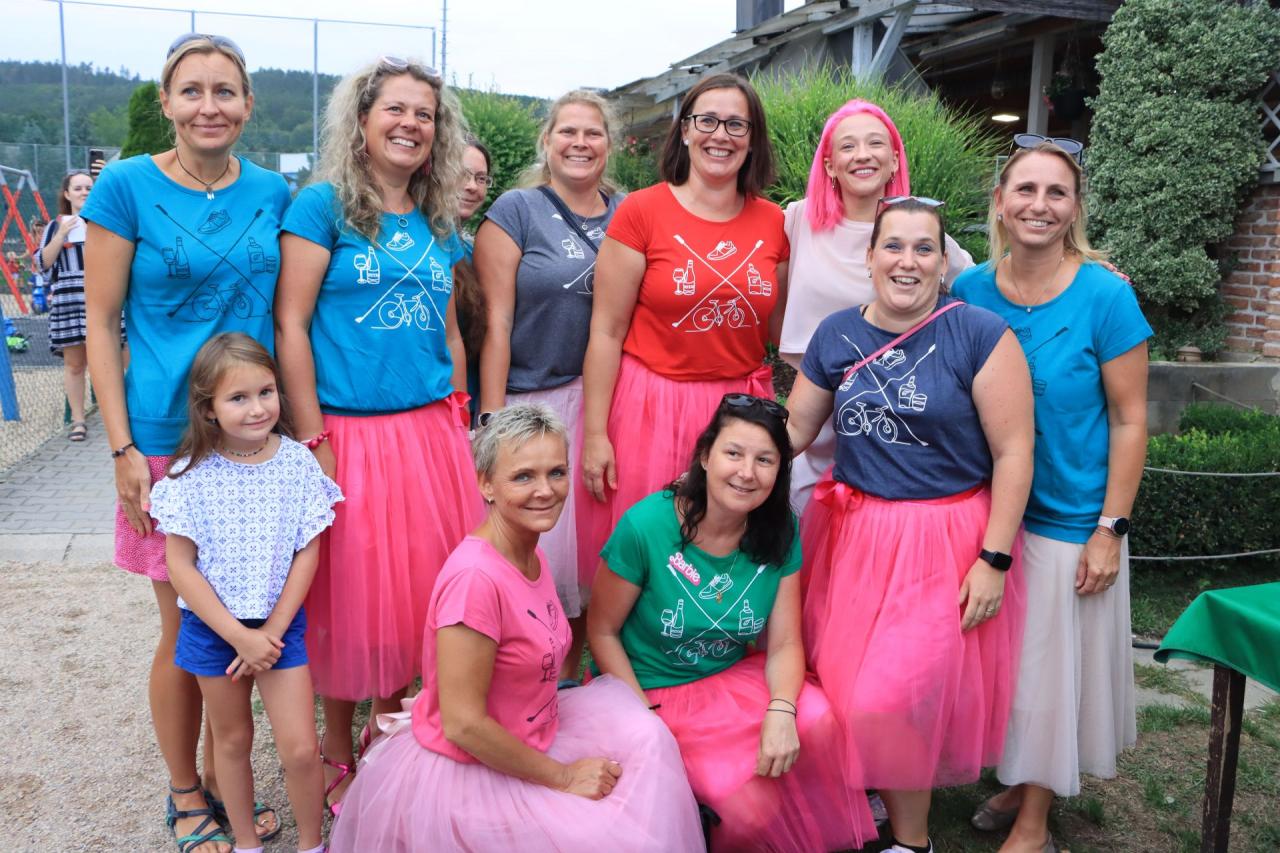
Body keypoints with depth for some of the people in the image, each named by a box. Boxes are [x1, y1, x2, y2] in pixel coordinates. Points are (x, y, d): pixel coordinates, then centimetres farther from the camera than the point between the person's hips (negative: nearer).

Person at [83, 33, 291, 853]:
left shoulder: (271, 193, 4)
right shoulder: (128, 187, -6)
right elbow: (101, 324, -4)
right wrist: (123, 449, -9)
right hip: (169, 437, -3)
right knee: (184, 631, 8)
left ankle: (222, 777, 33)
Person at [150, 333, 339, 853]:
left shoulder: (297, 462, -10)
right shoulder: (191, 474, -13)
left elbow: (308, 553, -7)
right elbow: (179, 565, -11)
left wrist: (272, 631, -10)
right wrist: (238, 635, -14)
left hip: (280, 624, 0)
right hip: (212, 626, 0)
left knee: (300, 749, -1)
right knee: (232, 740, 16)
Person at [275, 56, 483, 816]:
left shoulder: (439, 224, 12)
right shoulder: (324, 206, -4)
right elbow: (291, 325, -9)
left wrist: (459, 423, 12)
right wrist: (313, 439, -13)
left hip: (431, 431, 5)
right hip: (351, 430, -5)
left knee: (418, 583, 11)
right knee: (352, 590, 5)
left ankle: (389, 727, 31)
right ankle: (338, 745, 26)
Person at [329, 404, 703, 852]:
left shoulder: (531, 556, 1)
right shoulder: (474, 577, -27)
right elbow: (463, 724, -25)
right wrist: (562, 776, -16)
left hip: (526, 740, 8)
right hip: (466, 773, -8)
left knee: (643, 736, -3)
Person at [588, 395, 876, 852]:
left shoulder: (780, 532, -6)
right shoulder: (645, 526, -20)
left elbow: (784, 643, -7)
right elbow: (602, 632, -10)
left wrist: (781, 711, -27)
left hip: (735, 677, 4)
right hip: (654, 692, -4)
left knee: (816, 721, -27)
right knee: (751, 806, -24)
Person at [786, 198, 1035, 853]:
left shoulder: (980, 335, -10)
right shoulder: (836, 335, 3)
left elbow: (1013, 453, -10)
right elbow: (793, 429, 10)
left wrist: (994, 559, -12)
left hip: (946, 541, -4)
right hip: (852, 533, 5)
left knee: (895, 696, -4)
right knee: (841, 683, 8)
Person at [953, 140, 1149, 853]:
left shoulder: (1106, 296, -13)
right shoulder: (969, 291, -3)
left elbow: (1128, 419, -9)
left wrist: (1110, 529, -12)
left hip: (1068, 519, -3)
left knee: (1054, 665, 10)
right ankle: (1016, 785, 39)